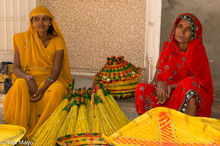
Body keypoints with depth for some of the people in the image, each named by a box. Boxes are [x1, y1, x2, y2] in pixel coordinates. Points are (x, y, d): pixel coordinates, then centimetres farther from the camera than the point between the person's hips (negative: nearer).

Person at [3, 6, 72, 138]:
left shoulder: (57, 41, 0)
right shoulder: (22, 40, 3)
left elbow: (56, 70, -8)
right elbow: (16, 68, -3)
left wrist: (42, 89, -26)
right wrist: (28, 78, -26)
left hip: (50, 80, 0)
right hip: (28, 80, 1)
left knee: (57, 90, -35)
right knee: (20, 85, -34)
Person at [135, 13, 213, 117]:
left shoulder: (198, 50, -5)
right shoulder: (167, 46, 6)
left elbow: (195, 79, -11)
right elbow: (158, 72, 2)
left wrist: (170, 87, -20)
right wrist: (160, 84, -21)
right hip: (169, 96, 3)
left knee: (188, 83, -36)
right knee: (141, 88, -19)